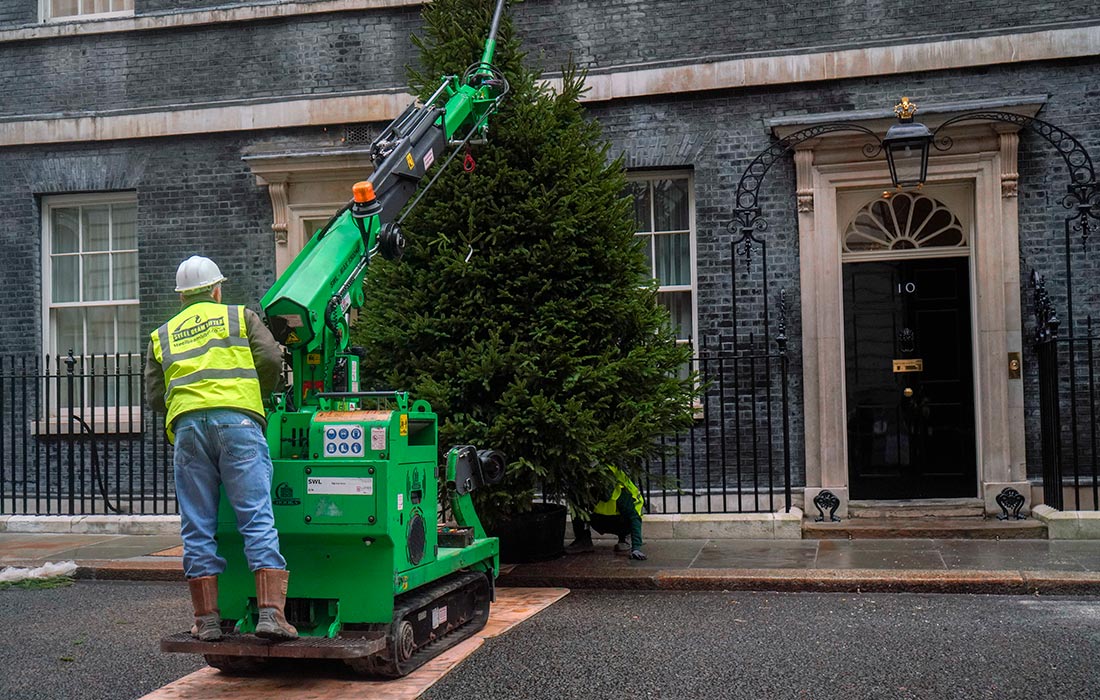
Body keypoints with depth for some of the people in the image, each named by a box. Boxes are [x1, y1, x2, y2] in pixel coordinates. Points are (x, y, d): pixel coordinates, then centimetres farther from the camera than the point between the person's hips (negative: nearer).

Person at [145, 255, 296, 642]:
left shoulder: (162, 335, 25)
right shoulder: (240, 316, 18)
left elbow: (155, 397, 19)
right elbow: (271, 359, 7)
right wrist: (259, 393, 25)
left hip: (186, 425, 3)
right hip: (238, 420, -2)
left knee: (197, 527, 7)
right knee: (258, 520, -5)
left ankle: (207, 619, 8)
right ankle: (271, 613, -13)